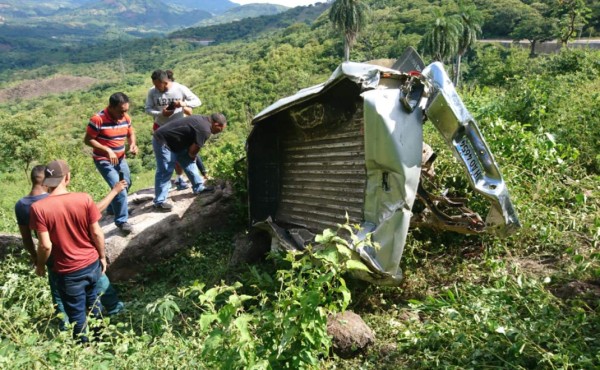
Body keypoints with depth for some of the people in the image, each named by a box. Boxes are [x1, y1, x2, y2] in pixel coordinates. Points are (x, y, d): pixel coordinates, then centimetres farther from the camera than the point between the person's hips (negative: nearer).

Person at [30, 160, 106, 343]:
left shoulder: (38, 208, -18)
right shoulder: (84, 199, -13)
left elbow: (46, 245, -16)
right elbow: (97, 233, -8)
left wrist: (40, 265, 3)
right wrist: (102, 256, 8)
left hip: (68, 271, -3)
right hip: (92, 264, 3)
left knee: (77, 313, 17)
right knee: (93, 302, 28)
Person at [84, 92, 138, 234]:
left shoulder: (126, 117, -6)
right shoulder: (98, 119, -24)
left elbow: (131, 133, 9)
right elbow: (88, 140, -19)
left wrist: (133, 144, -13)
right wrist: (107, 150, -28)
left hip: (120, 158, 7)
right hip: (104, 160, -7)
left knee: (126, 184, 22)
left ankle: (114, 208, 47)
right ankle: (121, 221, 0)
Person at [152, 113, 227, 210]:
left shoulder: (203, 120, 8)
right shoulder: (205, 129, -22)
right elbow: (193, 150, -15)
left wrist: (192, 155, 13)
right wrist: (192, 156, 5)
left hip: (169, 139, 10)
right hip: (163, 141, -10)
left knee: (188, 161, 16)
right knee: (165, 172, -6)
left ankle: (199, 187, 26)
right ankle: (159, 202, 2)